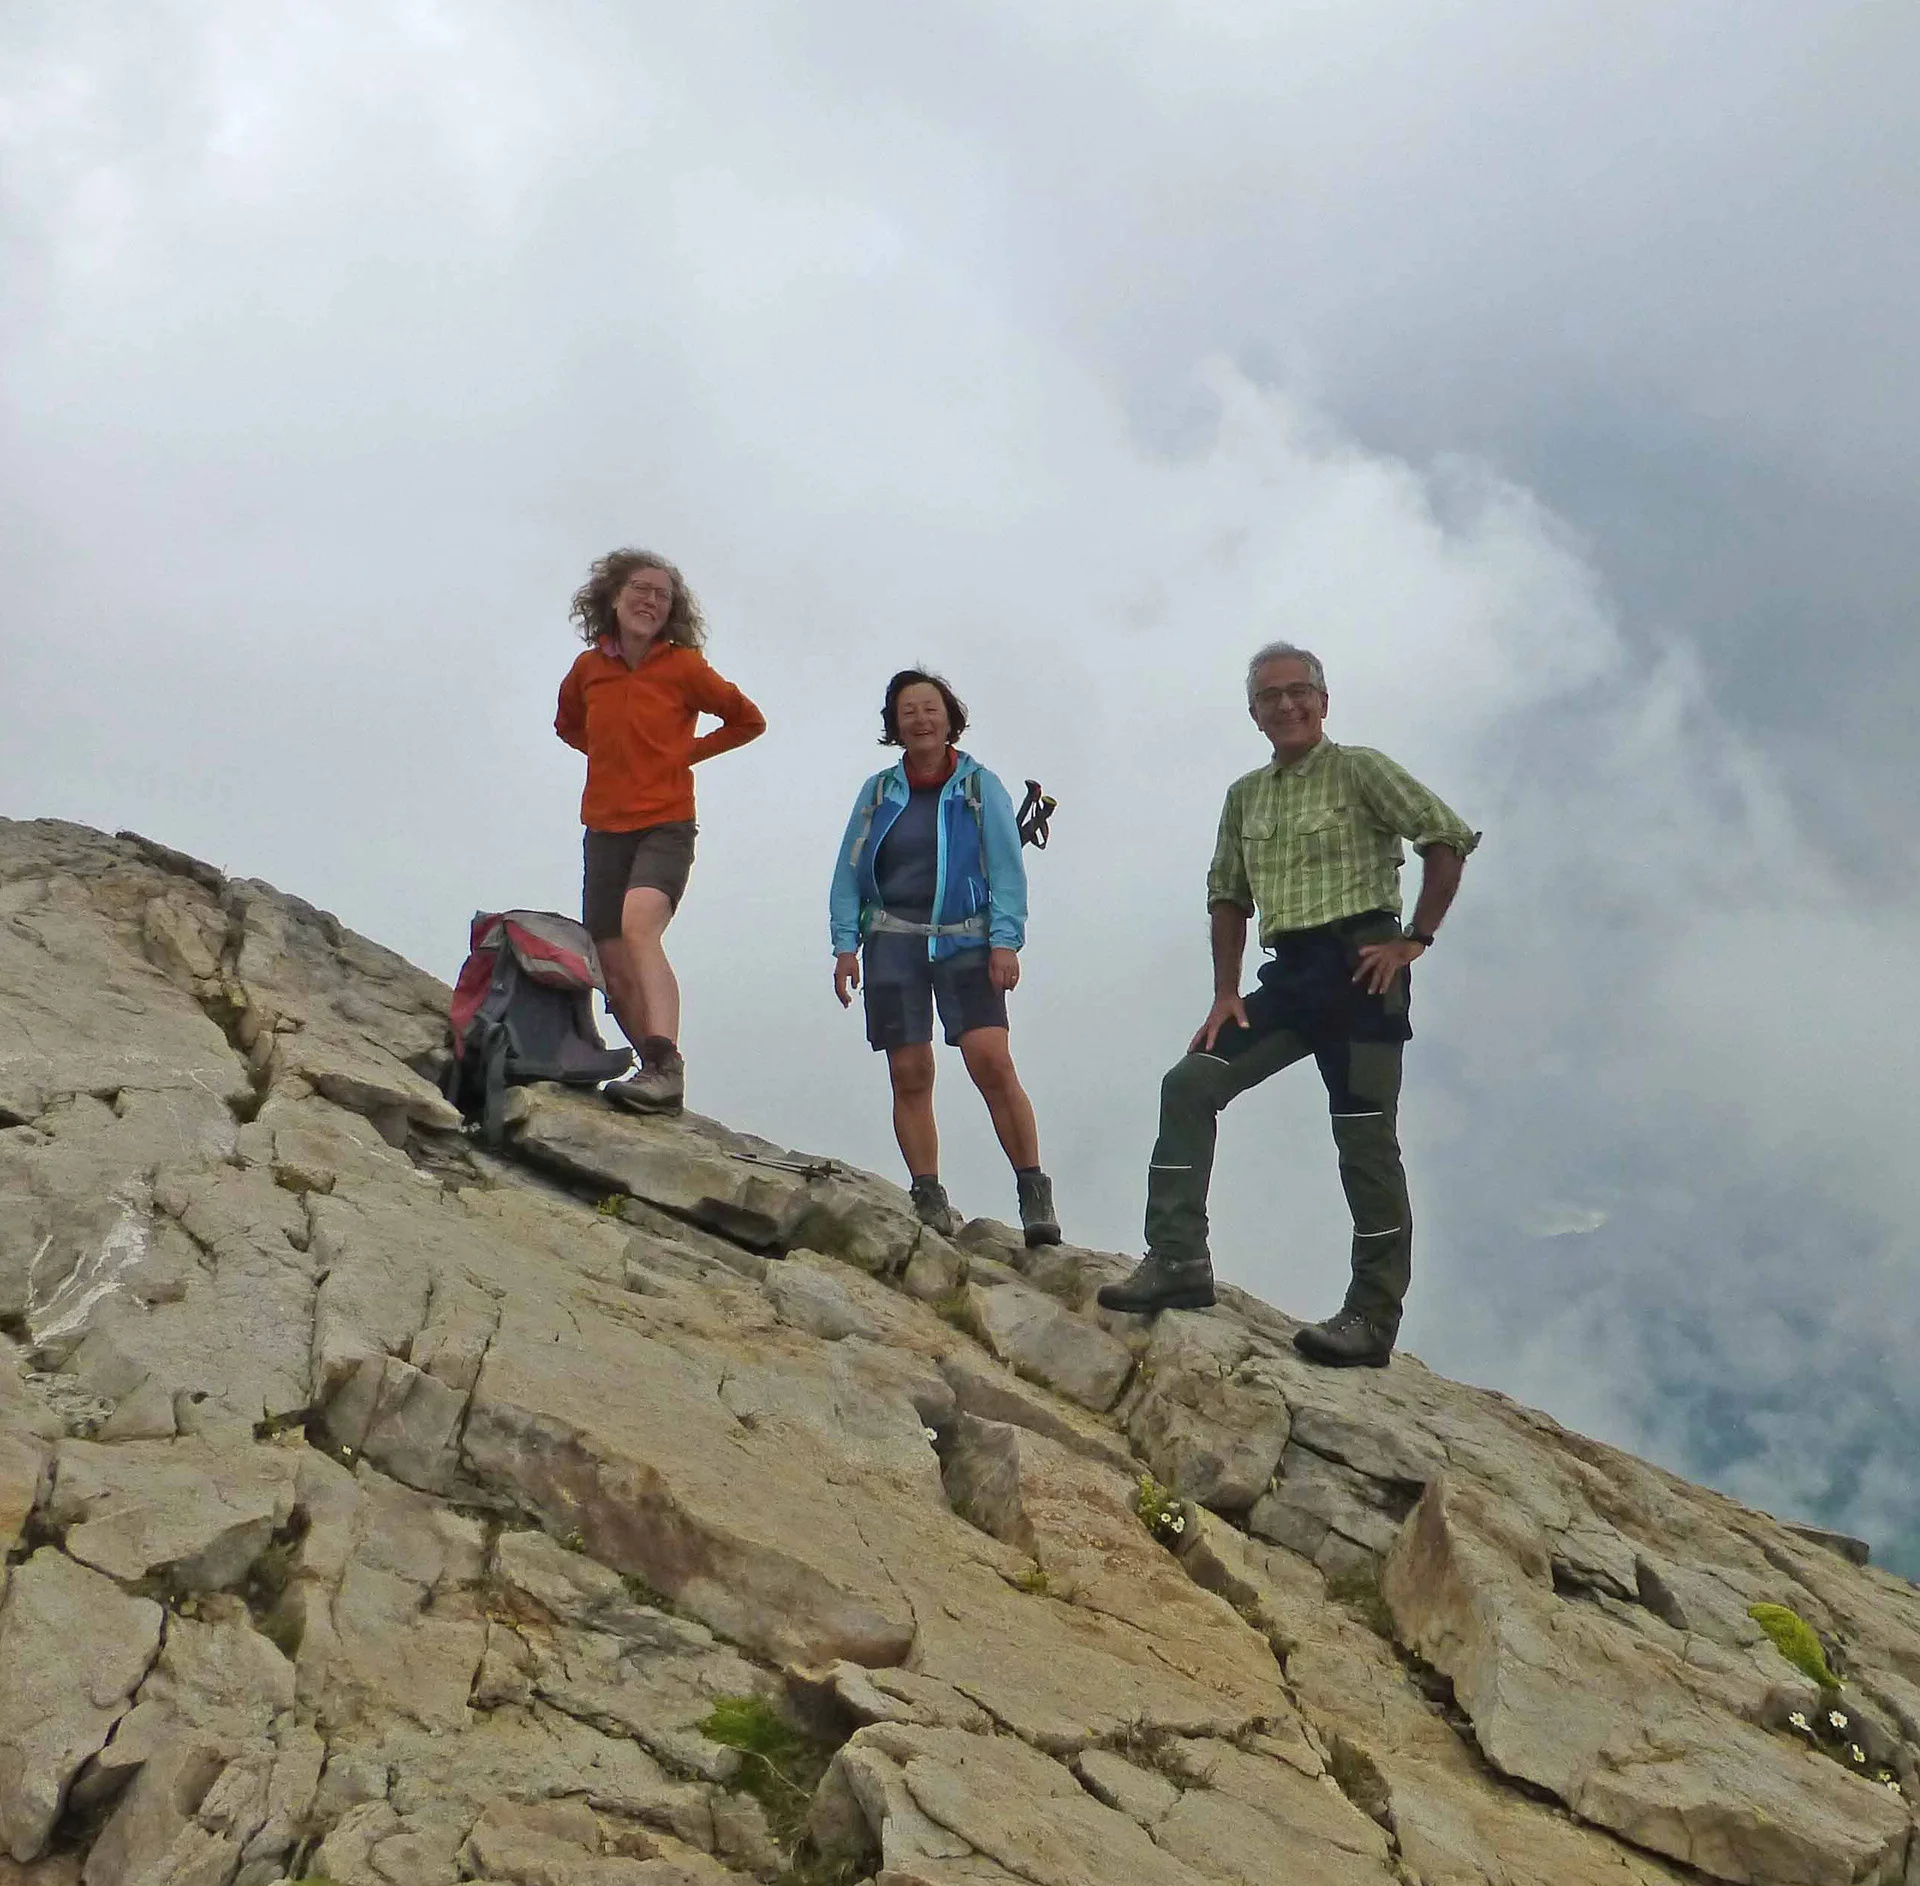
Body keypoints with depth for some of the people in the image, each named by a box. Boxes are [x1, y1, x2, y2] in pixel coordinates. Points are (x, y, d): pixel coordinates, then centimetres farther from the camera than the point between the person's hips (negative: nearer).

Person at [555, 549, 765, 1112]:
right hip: (603, 829, 5)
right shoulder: (588, 667, 7)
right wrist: (610, 755, 12)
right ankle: (660, 1077, 17)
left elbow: (749, 721, 10)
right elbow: (568, 724, 29)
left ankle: (665, 1067, -40)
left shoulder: (683, 666, -3)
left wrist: (688, 752, 2)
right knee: (615, 971, 5)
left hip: (664, 826, -5)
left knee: (639, 925, -30)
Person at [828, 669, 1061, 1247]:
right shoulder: (877, 792, 13)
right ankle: (928, 1198, 2)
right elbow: (848, 873, 13)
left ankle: (1034, 1192, -10)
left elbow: (1006, 870, 4)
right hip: (893, 942, 3)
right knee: (909, 1074, -3)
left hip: (965, 941, -2)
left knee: (991, 1060, -16)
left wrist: (1005, 942, -8)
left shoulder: (980, 787, 8)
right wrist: (846, 945, 2)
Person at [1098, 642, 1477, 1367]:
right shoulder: (1245, 796, 17)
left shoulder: (1359, 770, -1)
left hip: (1359, 965, -6)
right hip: (1288, 974, 7)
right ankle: (1178, 1259, -3)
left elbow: (1448, 837, -7)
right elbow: (1227, 897, 22)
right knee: (1188, 1085, -5)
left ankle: (1372, 1317, -1)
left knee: (1365, 1138, -6)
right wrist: (1225, 994, 12)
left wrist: (1414, 940, -11)